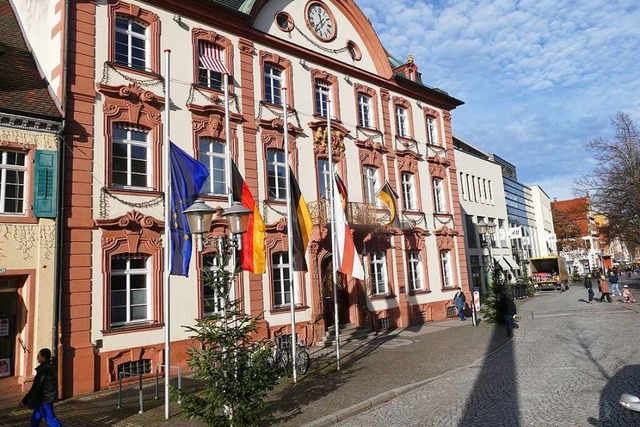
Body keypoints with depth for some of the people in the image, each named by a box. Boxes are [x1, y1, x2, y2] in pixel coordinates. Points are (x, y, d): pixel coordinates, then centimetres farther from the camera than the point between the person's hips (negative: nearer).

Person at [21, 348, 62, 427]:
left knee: (50, 418, -1)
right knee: (36, 417, 19)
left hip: (44, 398, -9)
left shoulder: (43, 369, -22)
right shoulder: (50, 367, 7)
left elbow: (36, 387, -20)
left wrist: (25, 401, -13)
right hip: (49, 396, 9)